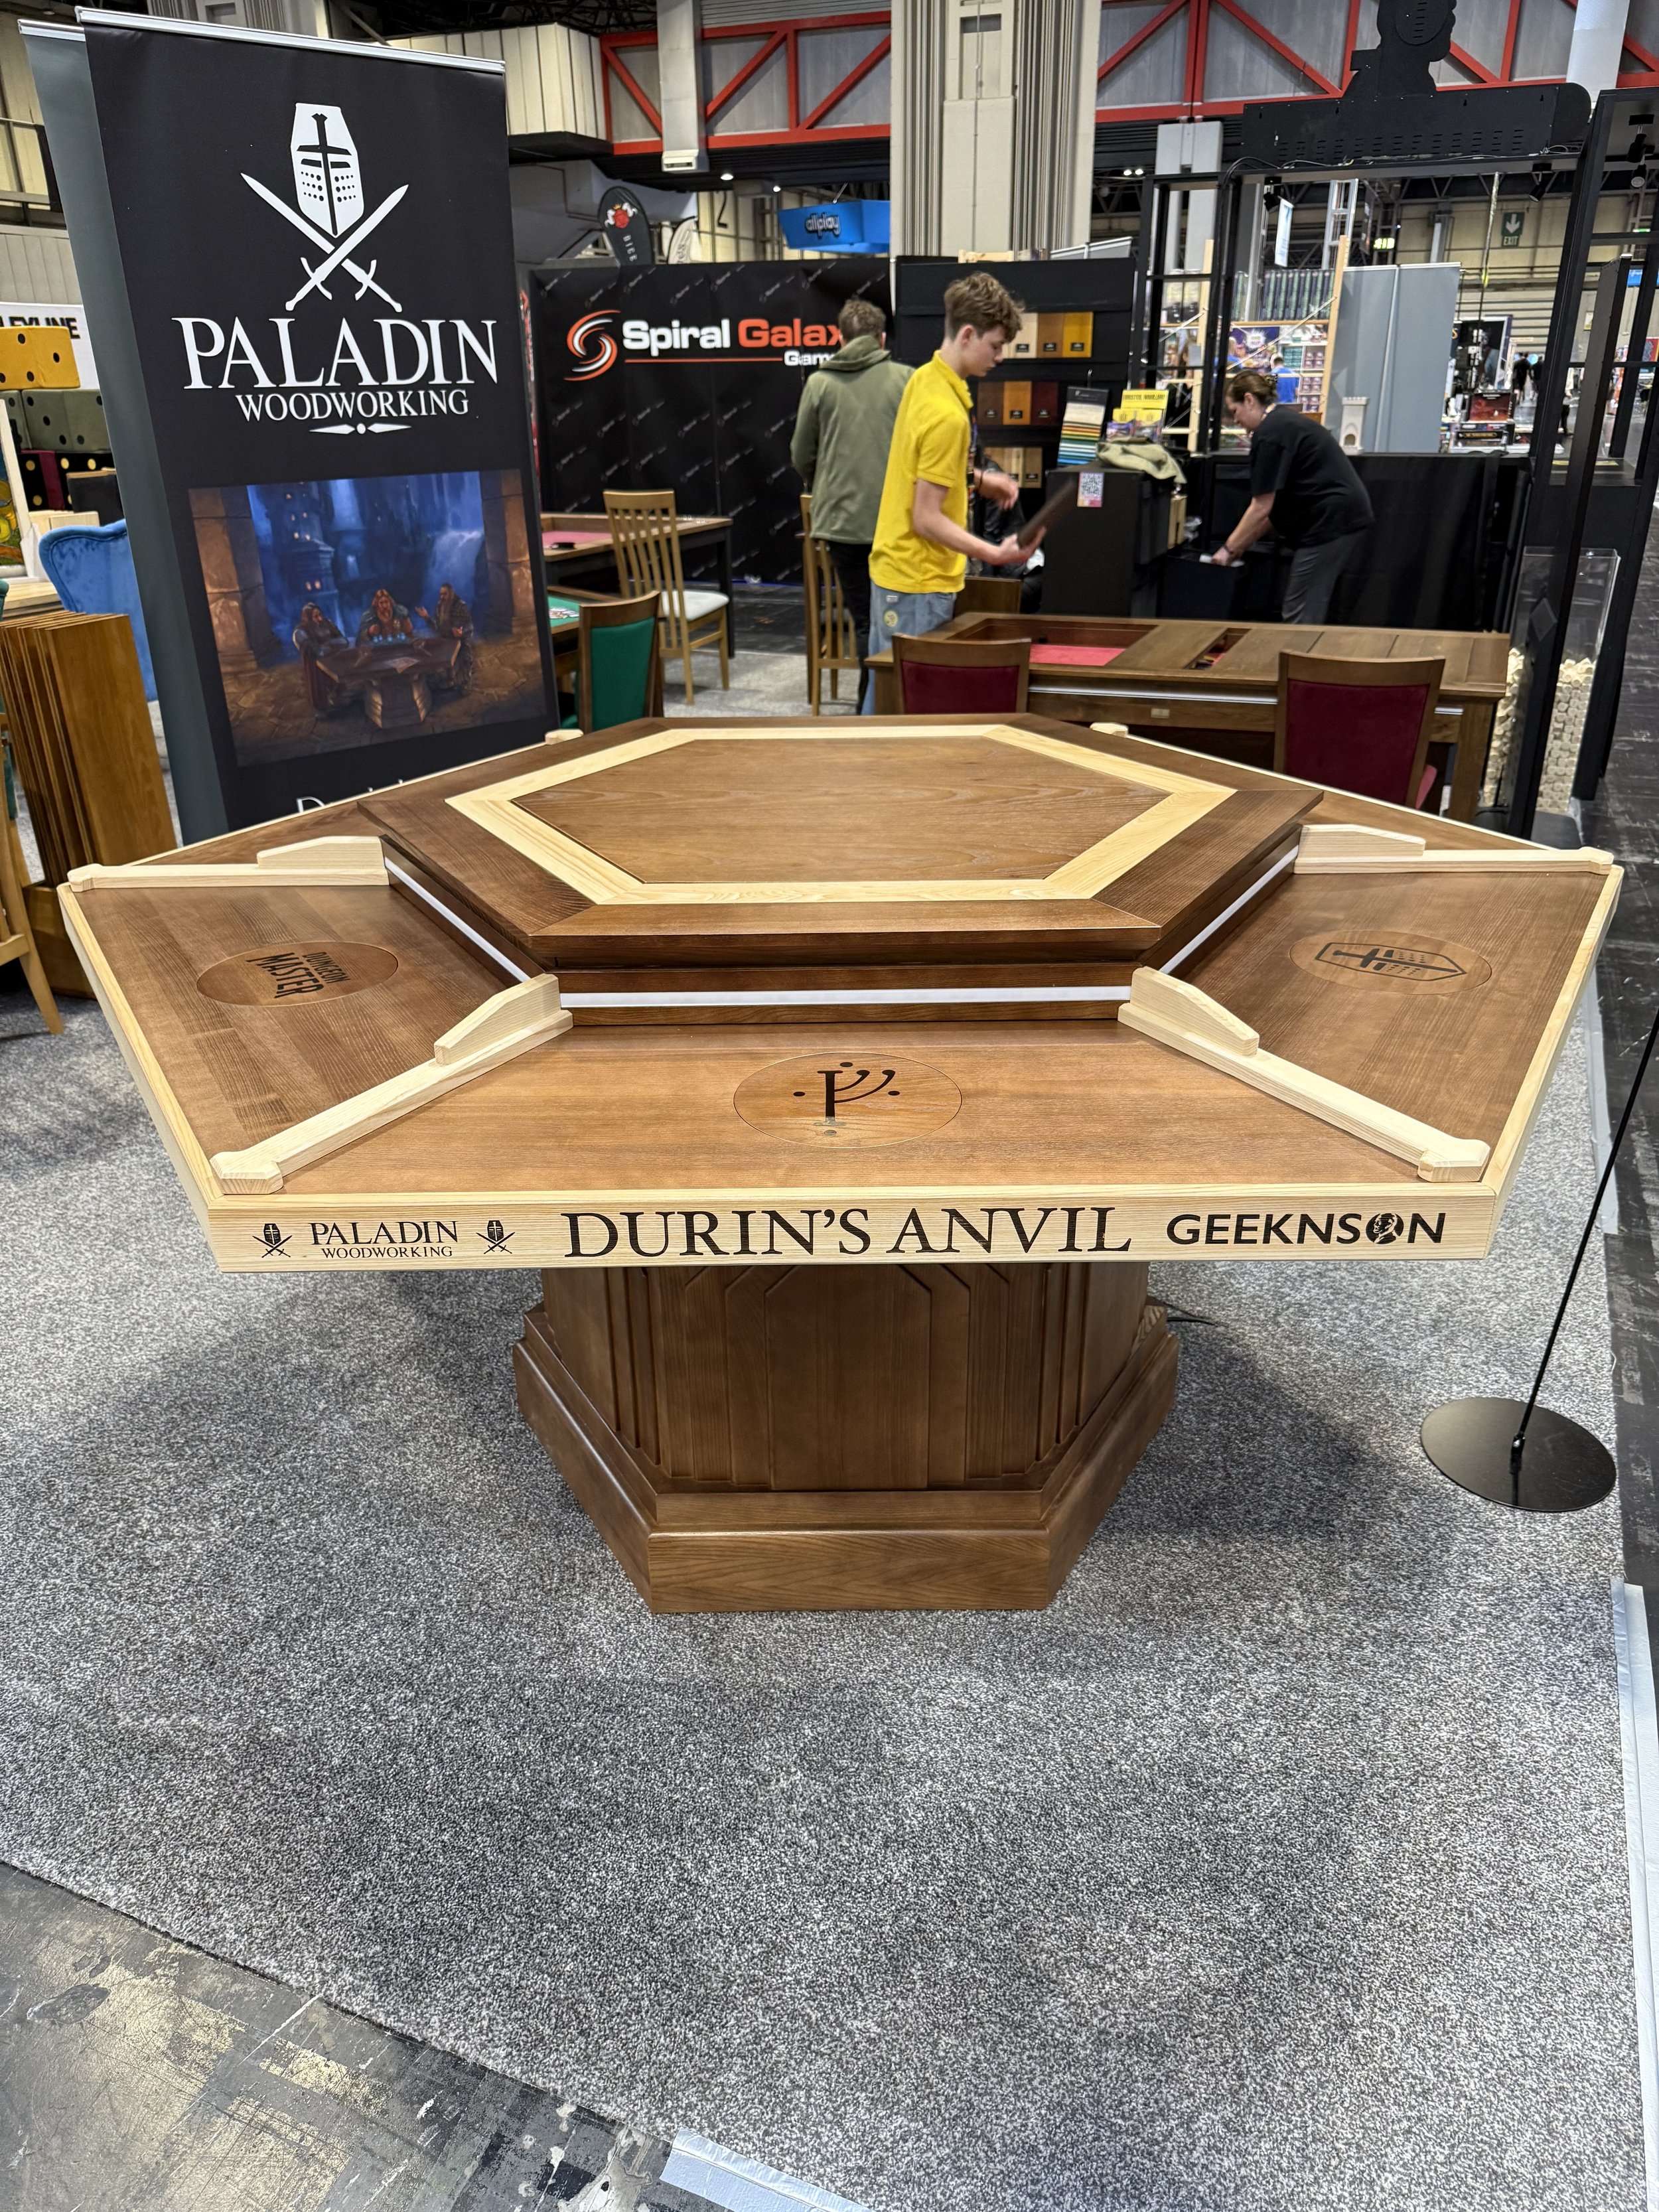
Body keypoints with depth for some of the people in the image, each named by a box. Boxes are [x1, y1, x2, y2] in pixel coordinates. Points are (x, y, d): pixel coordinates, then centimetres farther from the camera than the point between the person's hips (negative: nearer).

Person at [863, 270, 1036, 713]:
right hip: (919, 585, -10)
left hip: (893, 571, 10)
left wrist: (975, 479, 11)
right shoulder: (948, 415, -21)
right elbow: (927, 519, -21)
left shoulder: (924, 378, 8)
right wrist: (995, 554, -25)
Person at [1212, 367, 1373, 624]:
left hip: (1330, 521, -10)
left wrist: (1230, 549, -1)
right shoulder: (1288, 421, 20)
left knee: (1299, 618, -8)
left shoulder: (1268, 434, -11)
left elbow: (1262, 509, -12)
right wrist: (1239, 546, 20)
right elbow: (1275, 507, 21)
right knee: (1309, 612, 14)